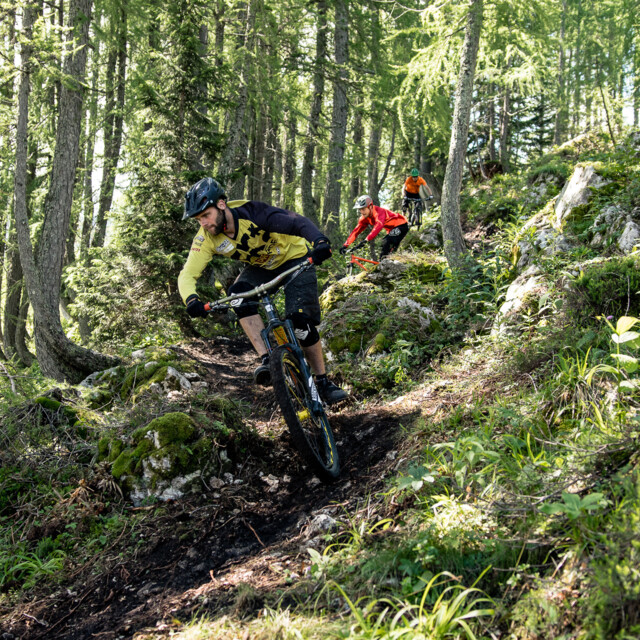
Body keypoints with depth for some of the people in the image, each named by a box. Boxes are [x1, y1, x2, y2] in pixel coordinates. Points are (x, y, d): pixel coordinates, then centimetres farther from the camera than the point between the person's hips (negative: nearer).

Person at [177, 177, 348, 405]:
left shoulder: (251, 213, -34)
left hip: (295, 258, -4)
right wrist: (191, 300, -44)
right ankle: (266, 359, -26)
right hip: (261, 266, 4)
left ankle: (323, 382, 0)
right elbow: (187, 275, -22)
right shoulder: (206, 238, -21)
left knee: (300, 320, -17)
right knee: (238, 294, -28)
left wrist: (319, 241, -60)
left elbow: (298, 223, -40)